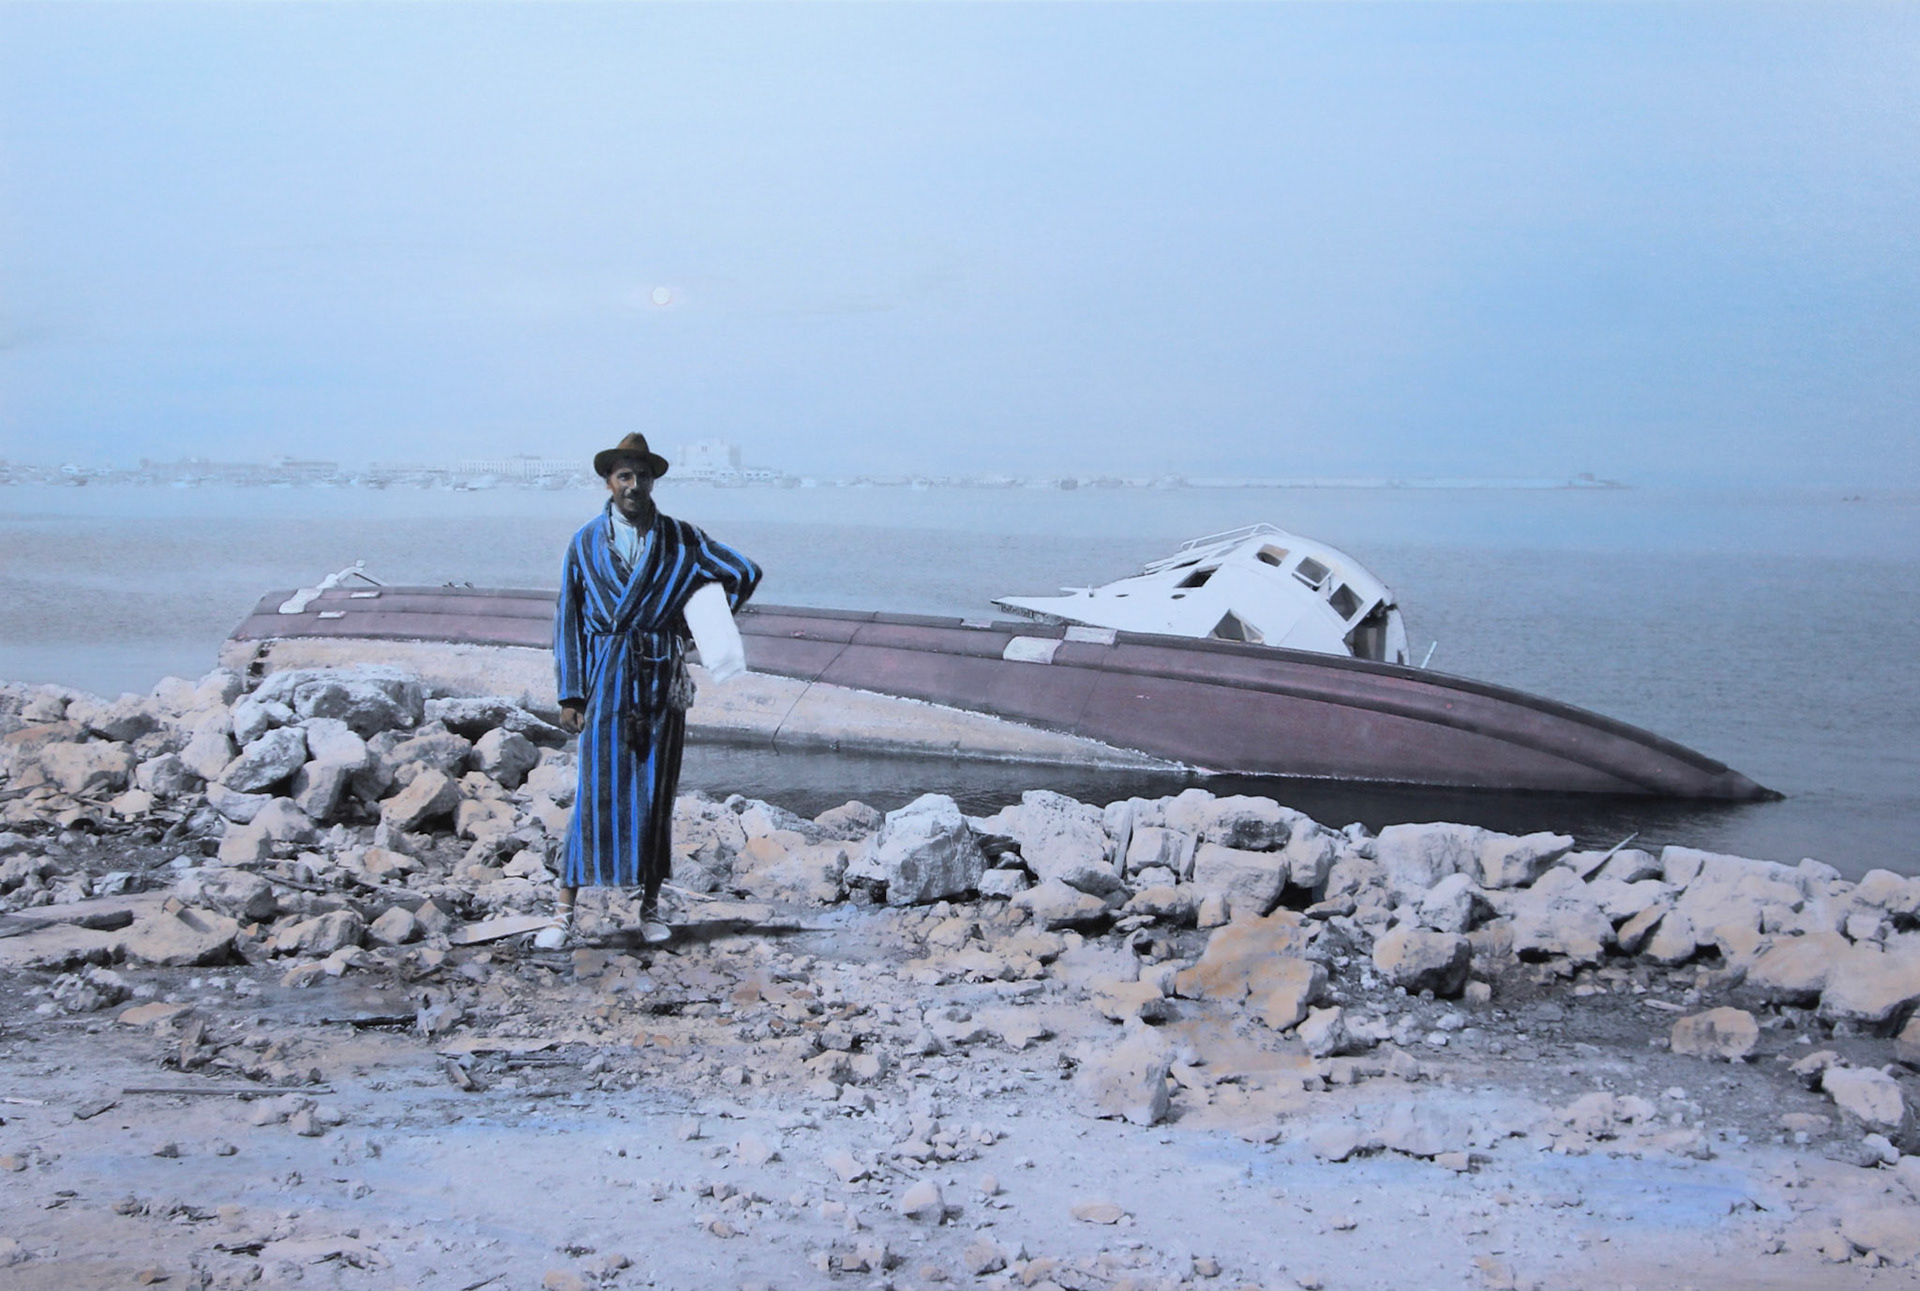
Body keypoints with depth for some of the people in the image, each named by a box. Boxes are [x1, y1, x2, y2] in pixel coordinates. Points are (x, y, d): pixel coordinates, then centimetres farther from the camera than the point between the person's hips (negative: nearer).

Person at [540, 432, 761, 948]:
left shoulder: (681, 540, 4)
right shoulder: (585, 543, 4)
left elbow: (745, 573, 12)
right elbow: (568, 619, 4)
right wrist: (570, 693, -2)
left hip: (661, 678, 1)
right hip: (605, 678, -1)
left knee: (656, 792, 4)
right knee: (595, 793, -7)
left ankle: (650, 906, 15)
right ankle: (564, 913, -3)